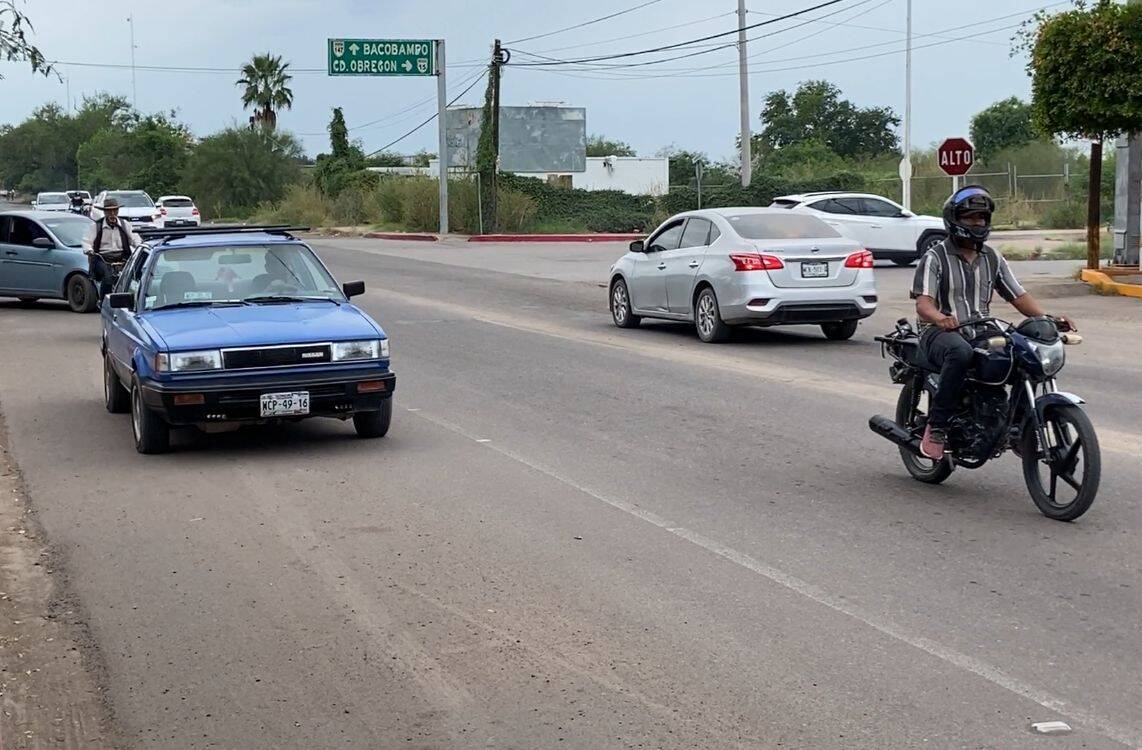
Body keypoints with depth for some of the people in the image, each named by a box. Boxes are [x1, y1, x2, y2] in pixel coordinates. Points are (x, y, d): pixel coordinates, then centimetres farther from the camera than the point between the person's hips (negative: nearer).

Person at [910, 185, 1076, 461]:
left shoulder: (992, 257, 17)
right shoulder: (935, 257, 0)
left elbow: (1018, 295, 14)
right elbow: (923, 303, -12)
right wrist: (941, 319, -35)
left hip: (982, 334, 5)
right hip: (941, 333, -5)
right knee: (961, 353, -40)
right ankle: (936, 427, -29)